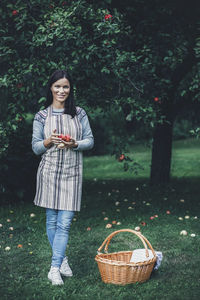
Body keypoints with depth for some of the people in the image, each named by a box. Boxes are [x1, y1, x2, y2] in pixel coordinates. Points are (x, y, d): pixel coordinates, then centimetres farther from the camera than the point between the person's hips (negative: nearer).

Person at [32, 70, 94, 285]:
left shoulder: (79, 114, 6)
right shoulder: (41, 116, 4)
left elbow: (90, 140, 7)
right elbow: (35, 147, 6)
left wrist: (75, 144, -13)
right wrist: (48, 142, -14)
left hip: (71, 173, 0)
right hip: (49, 171, 0)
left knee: (64, 223, -6)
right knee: (52, 221, 7)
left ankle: (55, 268, -4)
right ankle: (62, 259, 24)